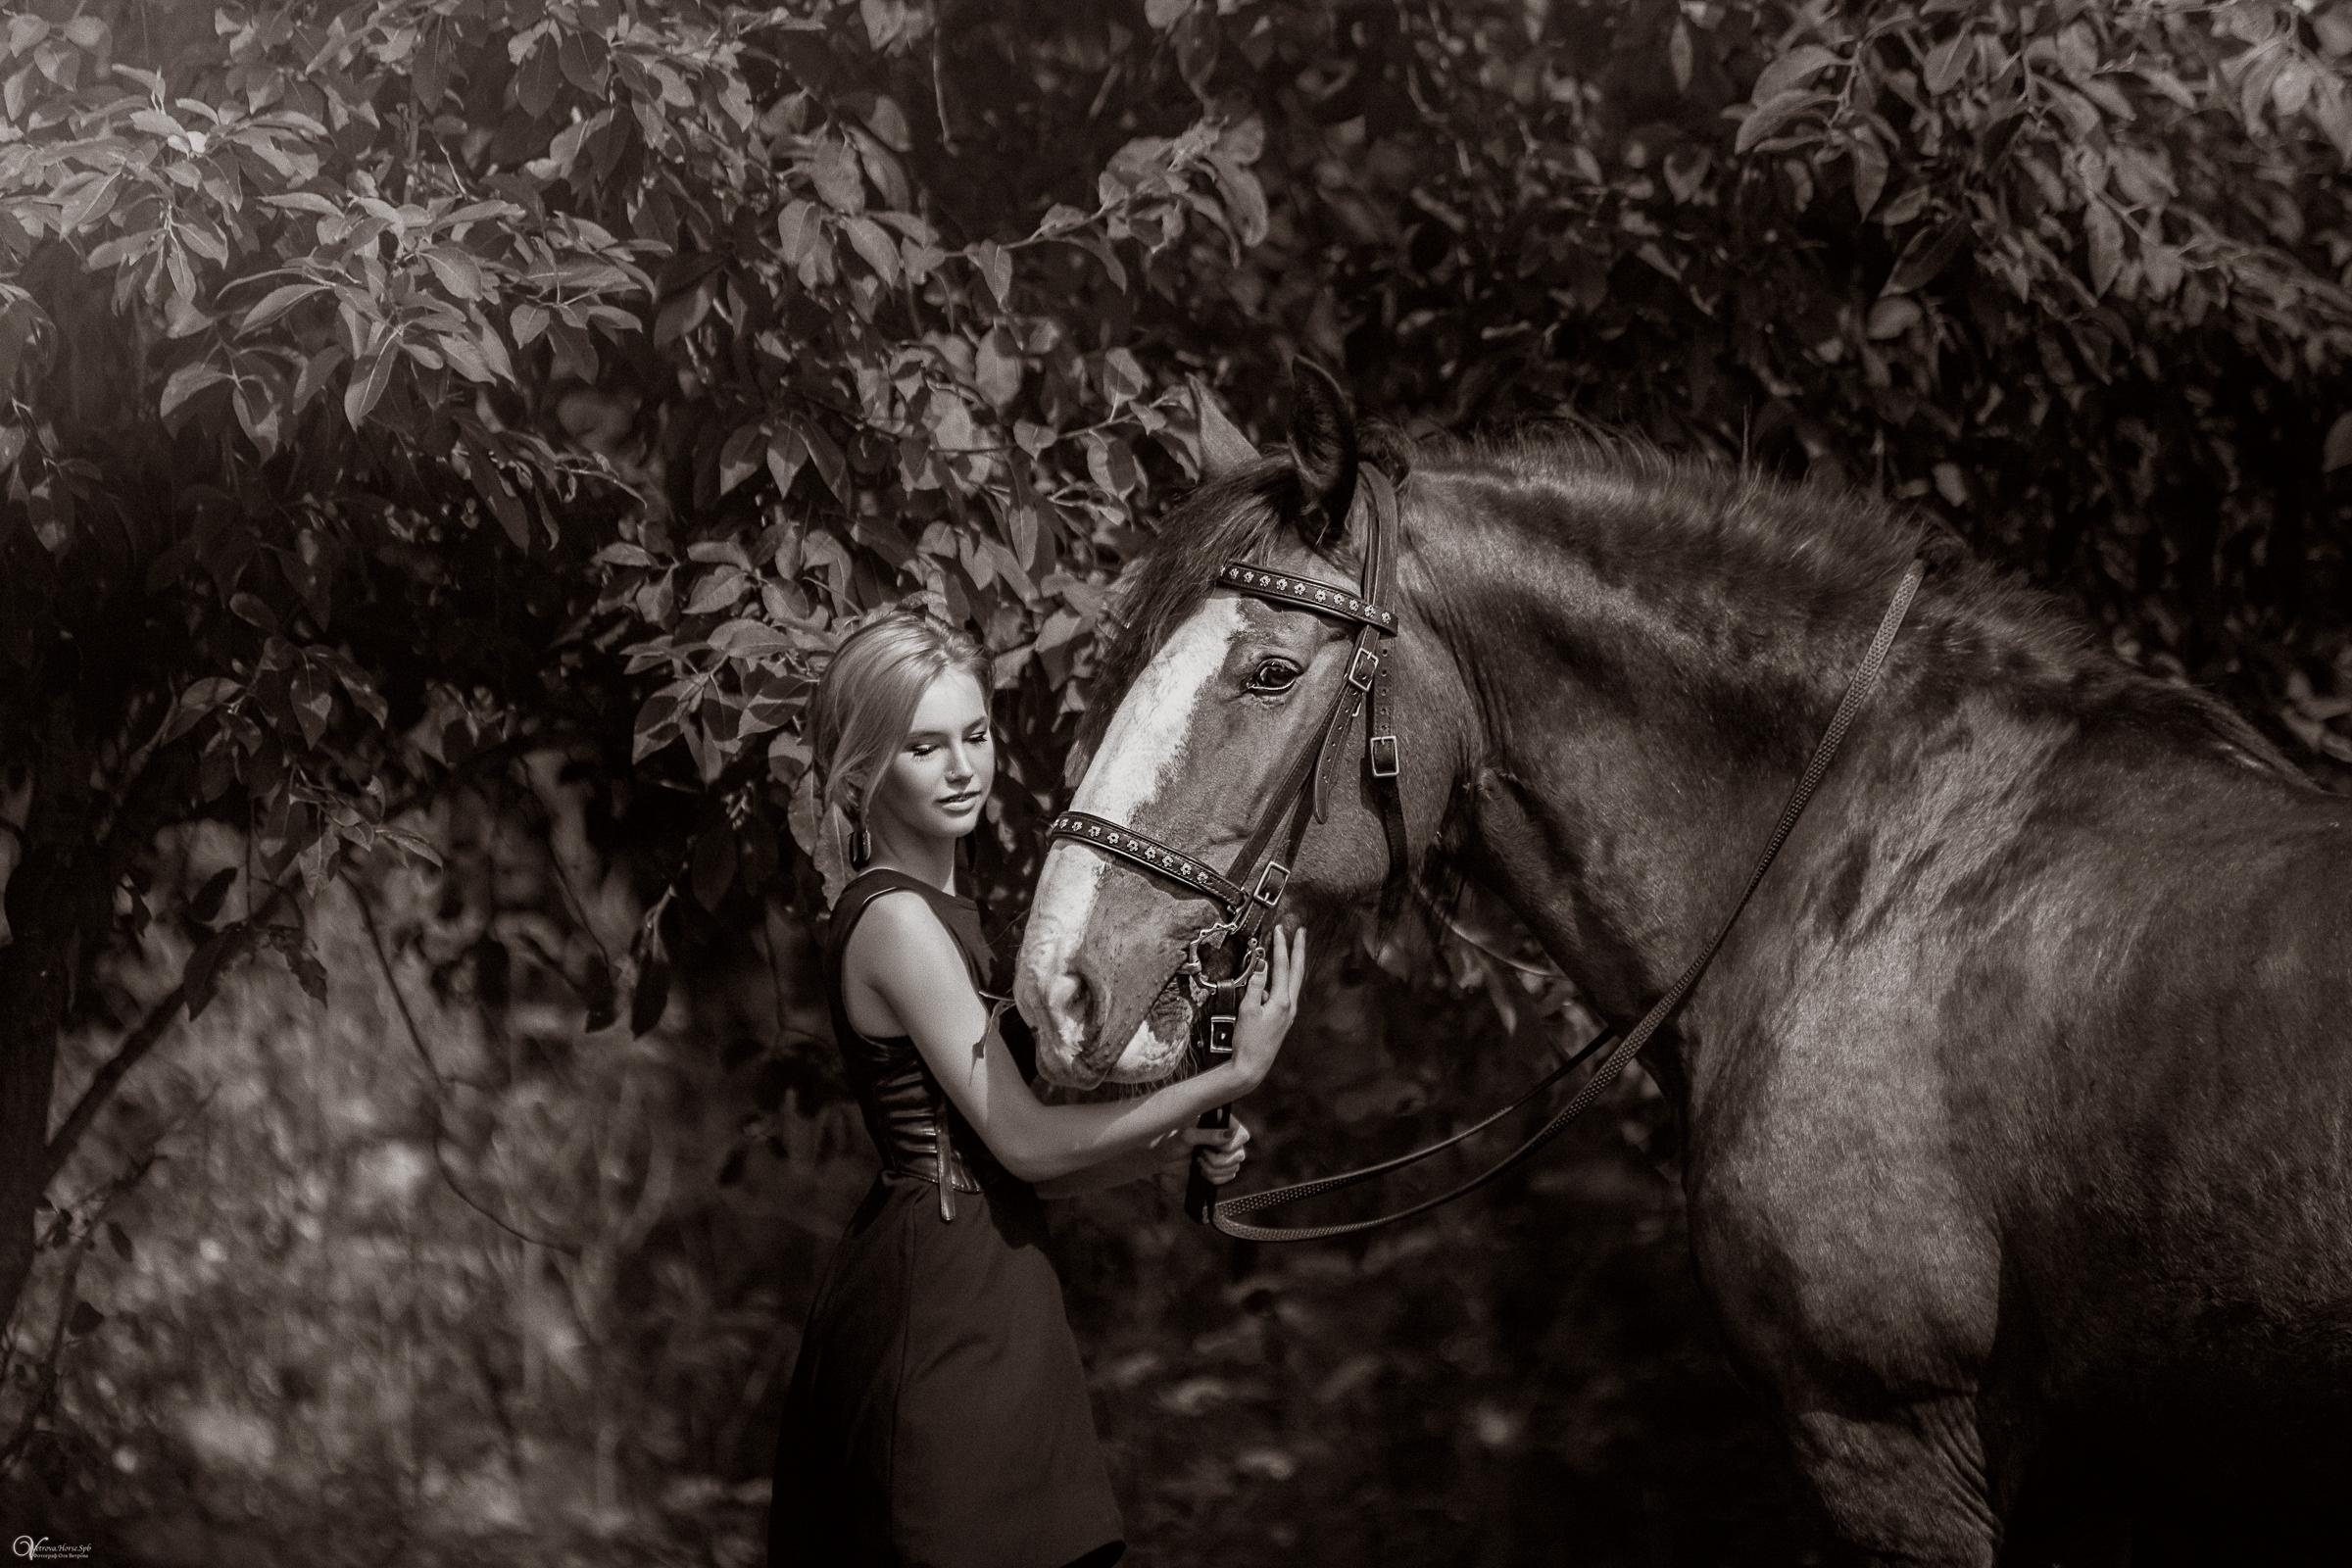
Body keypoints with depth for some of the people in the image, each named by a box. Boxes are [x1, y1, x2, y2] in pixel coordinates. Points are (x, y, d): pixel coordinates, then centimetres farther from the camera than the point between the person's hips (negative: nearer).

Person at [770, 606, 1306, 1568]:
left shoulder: (935, 913, 15)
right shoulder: (898, 924, -15)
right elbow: (1027, 1143, -16)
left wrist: (1180, 1148, 0)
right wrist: (1234, 1074, -17)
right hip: (946, 1304, -10)